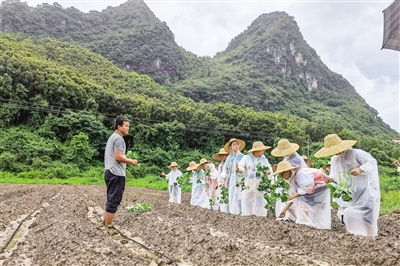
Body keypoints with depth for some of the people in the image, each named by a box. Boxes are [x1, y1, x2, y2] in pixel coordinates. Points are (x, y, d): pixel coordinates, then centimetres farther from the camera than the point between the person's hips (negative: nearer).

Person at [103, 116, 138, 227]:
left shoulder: (112, 137, 19)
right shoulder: (119, 139, -13)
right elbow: (118, 157, -22)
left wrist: (127, 161, 19)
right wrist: (131, 161, -9)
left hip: (109, 172, 10)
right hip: (117, 174, -10)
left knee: (111, 199, 18)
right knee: (114, 201, -4)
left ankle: (105, 222, 23)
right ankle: (108, 225, 0)